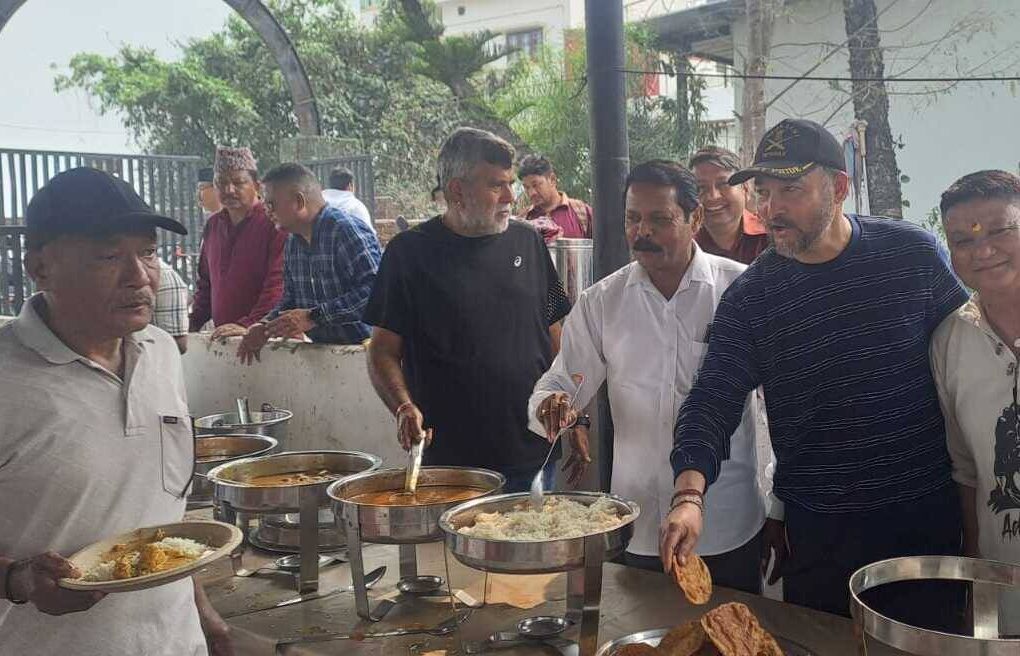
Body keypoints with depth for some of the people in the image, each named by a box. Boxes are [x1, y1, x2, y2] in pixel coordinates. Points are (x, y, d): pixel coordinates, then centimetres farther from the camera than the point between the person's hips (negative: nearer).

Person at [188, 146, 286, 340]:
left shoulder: (273, 223, -7)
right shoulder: (213, 224, 17)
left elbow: (278, 282, -17)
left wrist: (249, 326, -23)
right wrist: (193, 322, 14)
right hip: (221, 337, 6)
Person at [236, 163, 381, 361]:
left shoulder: (347, 230, -14)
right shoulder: (293, 242, 14)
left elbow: (375, 291, -24)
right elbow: (291, 300, 21)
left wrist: (314, 316, -23)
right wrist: (265, 326, 2)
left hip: (362, 350, -6)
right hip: (324, 352, 6)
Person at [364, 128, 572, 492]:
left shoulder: (526, 241, 8)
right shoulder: (411, 252, -4)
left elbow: (555, 337, 12)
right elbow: (383, 351, -3)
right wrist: (404, 407, -20)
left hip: (535, 451, 4)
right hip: (450, 458, -3)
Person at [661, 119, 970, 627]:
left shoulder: (914, 253, -5)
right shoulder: (748, 298, -5)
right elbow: (713, 401, -9)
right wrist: (689, 494, -26)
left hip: (925, 519, 0)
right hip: (816, 531, 0)